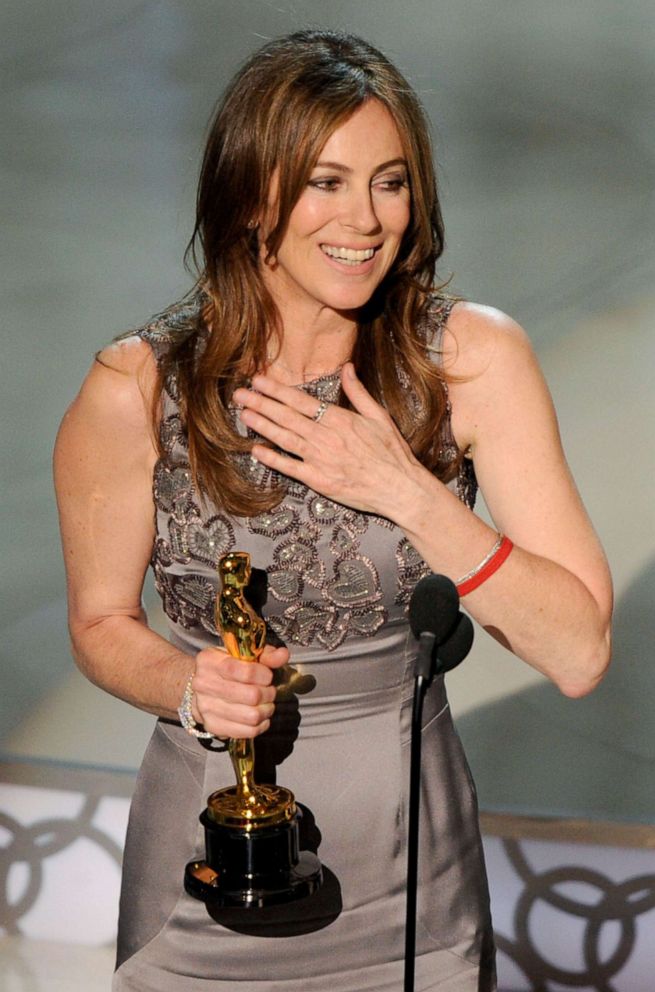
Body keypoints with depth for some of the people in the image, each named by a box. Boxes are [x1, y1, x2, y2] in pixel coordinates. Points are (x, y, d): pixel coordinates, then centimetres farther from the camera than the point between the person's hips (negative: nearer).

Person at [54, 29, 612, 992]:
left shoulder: (474, 358, -13)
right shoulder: (138, 388, -15)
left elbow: (579, 652, -15)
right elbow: (102, 623, 0)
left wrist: (408, 491, -26)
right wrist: (187, 686, -21)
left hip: (409, 860, 1)